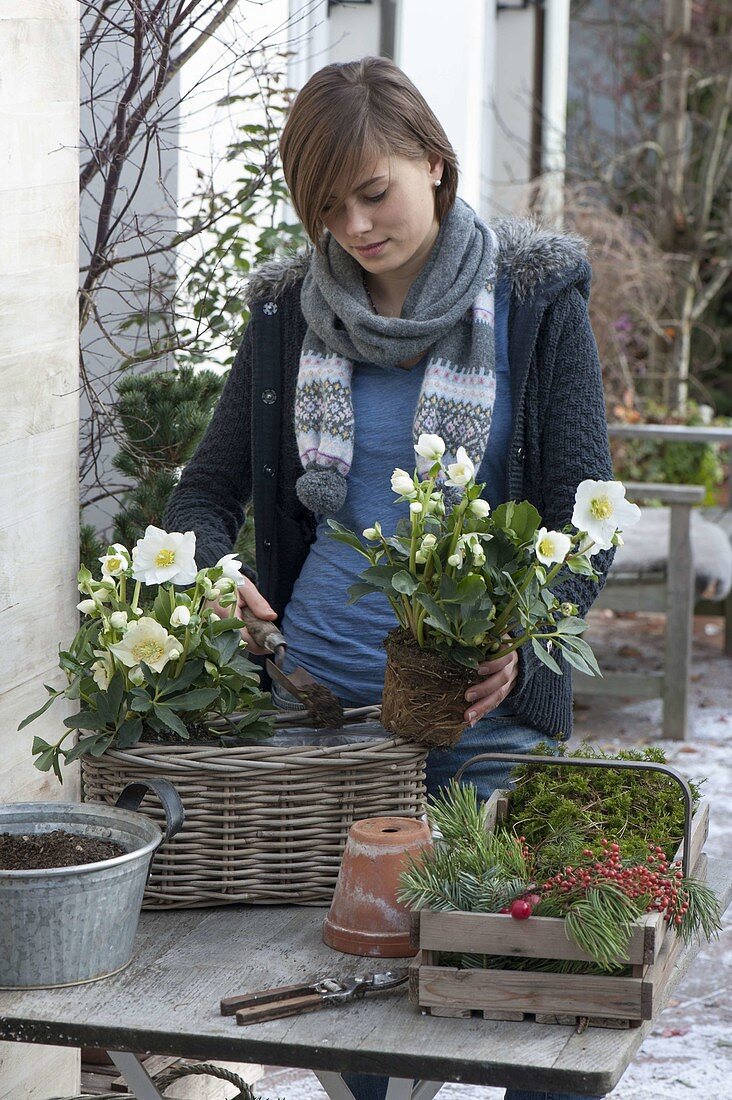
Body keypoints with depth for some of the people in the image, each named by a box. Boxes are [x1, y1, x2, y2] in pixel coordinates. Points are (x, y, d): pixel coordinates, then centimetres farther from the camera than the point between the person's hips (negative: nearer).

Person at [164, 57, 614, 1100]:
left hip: (484, 711, -2)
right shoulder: (289, 313, 6)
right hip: (316, 692, 3)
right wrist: (210, 575, -13)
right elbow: (208, 487, 10)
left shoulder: (536, 303, -2)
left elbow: (584, 516, -5)